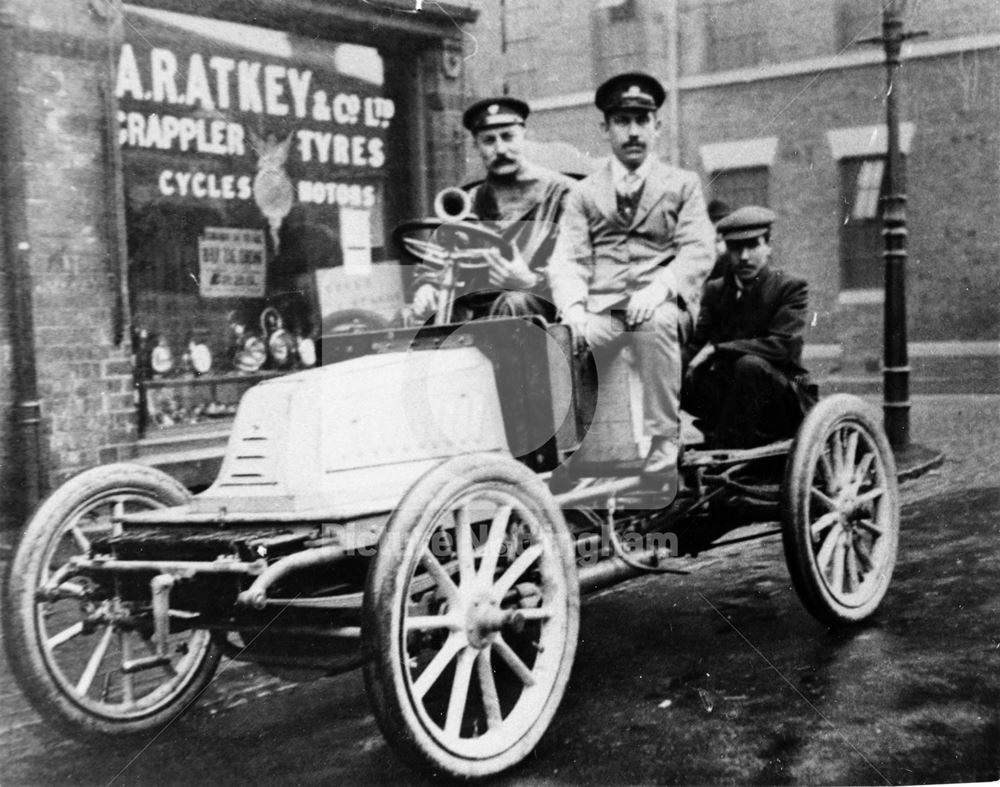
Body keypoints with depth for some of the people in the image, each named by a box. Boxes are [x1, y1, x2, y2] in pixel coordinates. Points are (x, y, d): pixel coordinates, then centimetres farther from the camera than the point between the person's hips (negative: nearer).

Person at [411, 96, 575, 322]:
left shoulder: (559, 193, 5)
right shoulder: (468, 203, 20)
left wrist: (530, 282, -22)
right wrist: (427, 286, -6)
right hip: (472, 312, 4)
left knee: (514, 304, -37)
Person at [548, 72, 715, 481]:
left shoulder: (682, 184, 16)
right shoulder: (583, 193, 19)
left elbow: (699, 251, 1)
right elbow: (568, 260, 6)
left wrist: (659, 289, -19)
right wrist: (574, 307, -16)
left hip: (660, 303, -1)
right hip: (600, 307, 1)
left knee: (655, 323, -37)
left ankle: (664, 438, -27)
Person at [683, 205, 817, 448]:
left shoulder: (791, 288, -3)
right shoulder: (716, 290, 11)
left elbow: (781, 346, -17)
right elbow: (697, 344, 3)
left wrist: (717, 349, -22)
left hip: (782, 405, -3)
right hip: (728, 392, 3)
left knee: (749, 364, -34)